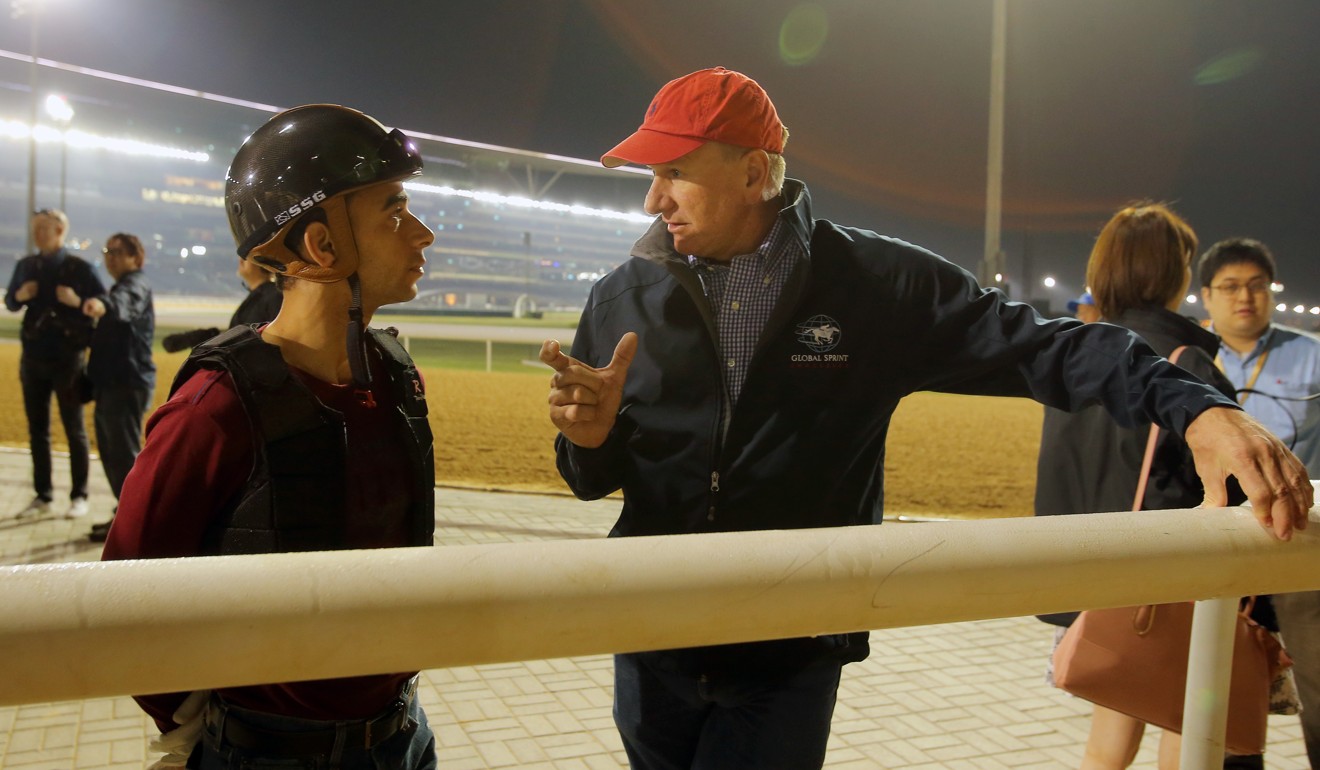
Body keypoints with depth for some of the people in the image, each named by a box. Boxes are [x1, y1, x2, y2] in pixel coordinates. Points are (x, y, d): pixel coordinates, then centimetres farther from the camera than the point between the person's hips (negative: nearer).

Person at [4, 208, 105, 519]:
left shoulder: (80, 268, -8)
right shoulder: (26, 265, 6)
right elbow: (10, 303, 17)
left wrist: (78, 302, -25)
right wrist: (19, 296, -5)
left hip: (68, 359, -5)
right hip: (33, 357, 5)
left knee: (75, 429, 2)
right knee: (37, 429, 9)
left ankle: (79, 496, 10)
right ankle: (43, 495, 19)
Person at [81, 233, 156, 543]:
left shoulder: (136, 284, -11)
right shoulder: (119, 286, 21)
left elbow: (125, 300, -37)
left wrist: (103, 304, -56)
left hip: (128, 385, -10)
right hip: (111, 383, 10)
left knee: (124, 453, -8)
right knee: (111, 452, 16)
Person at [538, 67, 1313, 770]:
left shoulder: (874, 282, -8)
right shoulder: (624, 298, -2)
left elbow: (1042, 345, -9)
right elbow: (597, 480, 4)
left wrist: (1198, 406, -22)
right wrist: (592, 435, -20)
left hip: (791, 662, -3)